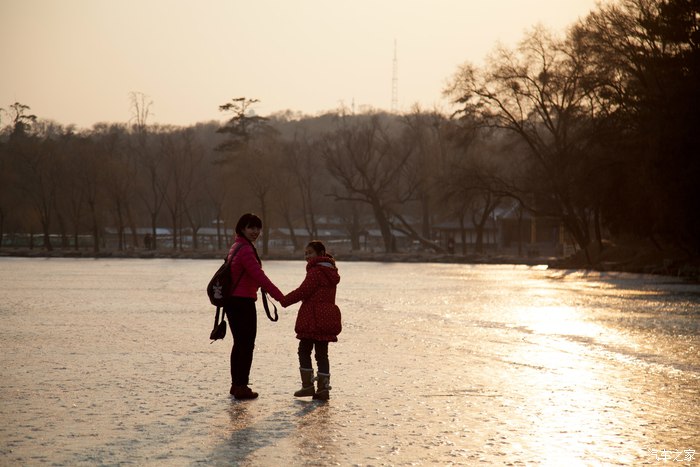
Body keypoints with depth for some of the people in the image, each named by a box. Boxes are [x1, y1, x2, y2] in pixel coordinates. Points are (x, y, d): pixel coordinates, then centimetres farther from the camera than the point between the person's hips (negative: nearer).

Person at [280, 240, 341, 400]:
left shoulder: (315, 271, -12)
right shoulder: (330, 272, 17)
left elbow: (303, 291, -15)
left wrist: (284, 300, -5)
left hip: (313, 318, -8)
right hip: (327, 317, 8)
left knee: (304, 351, 1)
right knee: (322, 353, 9)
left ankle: (307, 385, -1)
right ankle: (323, 388, 5)